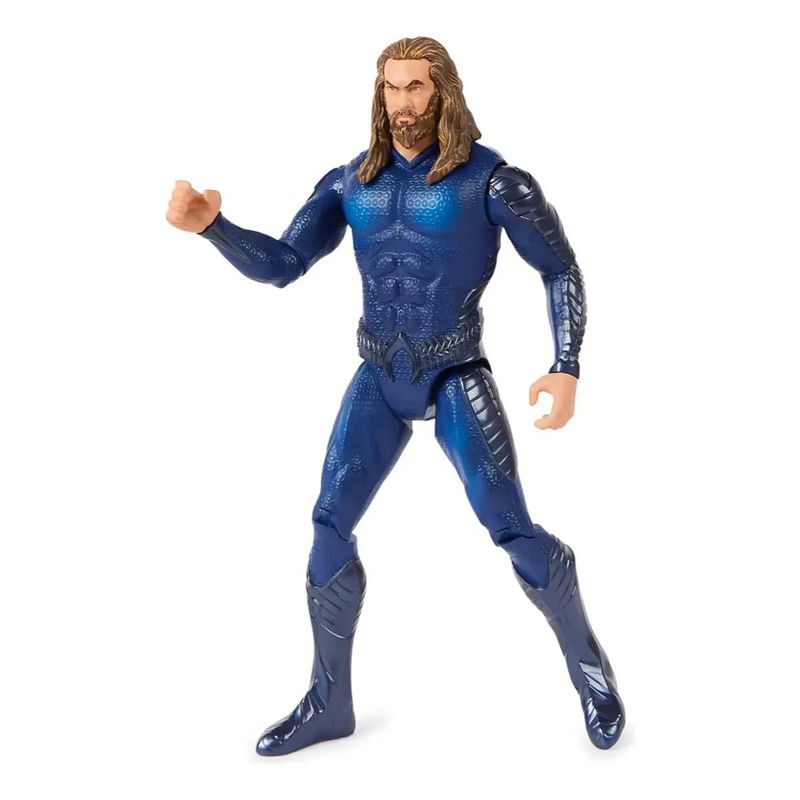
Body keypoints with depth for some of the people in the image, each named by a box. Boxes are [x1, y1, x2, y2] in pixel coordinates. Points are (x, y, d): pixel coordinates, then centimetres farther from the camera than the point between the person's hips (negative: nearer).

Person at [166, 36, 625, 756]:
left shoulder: (490, 178, -11)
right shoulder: (351, 182, 2)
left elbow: (561, 270, -4)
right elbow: (280, 265, -1)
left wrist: (568, 369, -13)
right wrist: (212, 225, -20)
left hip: (456, 377, -4)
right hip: (380, 379, 4)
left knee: (512, 529, -9)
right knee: (330, 529, -1)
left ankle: (588, 661, 19)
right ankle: (329, 704, 14)